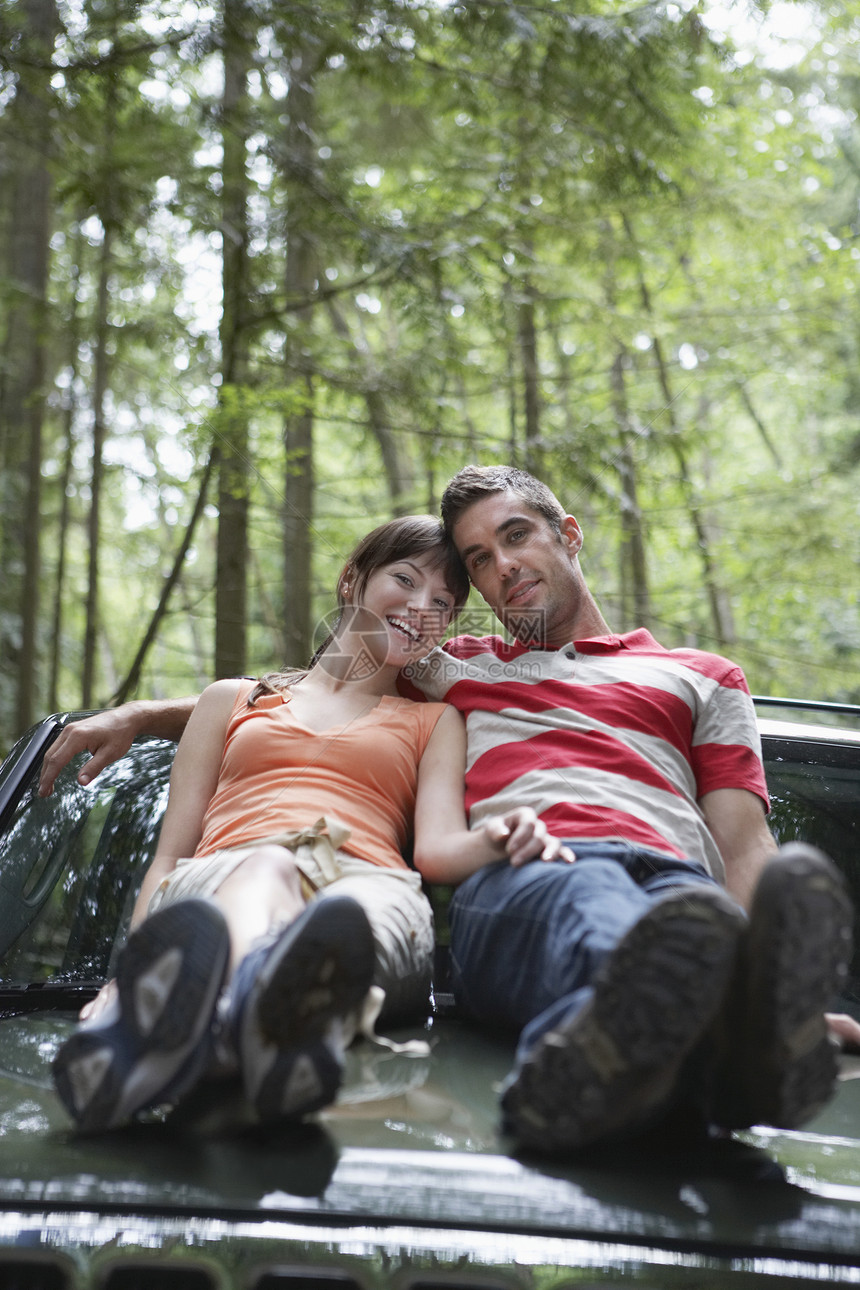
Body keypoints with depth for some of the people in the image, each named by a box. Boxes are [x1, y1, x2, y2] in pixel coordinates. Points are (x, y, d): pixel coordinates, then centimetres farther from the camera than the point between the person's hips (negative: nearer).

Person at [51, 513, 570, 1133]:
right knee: (268, 866, -38)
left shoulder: (433, 722, 31)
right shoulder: (233, 699, 31)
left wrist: (498, 841, -16)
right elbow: (170, 854, 21)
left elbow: (441, 844, 10)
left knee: (340, 919, -39)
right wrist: (128, 975, 1)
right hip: (218, 878, 0)